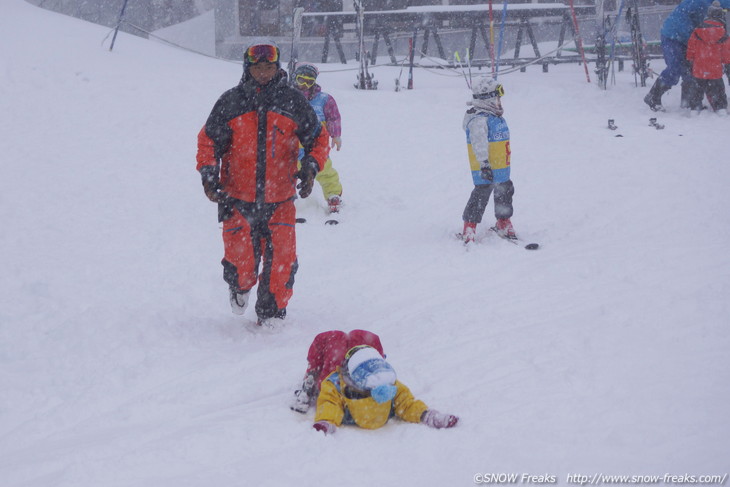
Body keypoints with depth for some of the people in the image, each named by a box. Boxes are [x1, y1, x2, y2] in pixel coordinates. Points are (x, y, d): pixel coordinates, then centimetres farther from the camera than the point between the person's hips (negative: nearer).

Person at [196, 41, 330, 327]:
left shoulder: (293, 102, 2)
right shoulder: (230, 103, 0)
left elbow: (318, 138, 10)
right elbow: (209, 141, 7)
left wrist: (310, 167, -6)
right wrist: (208, 173, -7)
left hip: (280, 200, 1)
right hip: (237, 199, -1)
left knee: (281, 263, -5)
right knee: (241, 262, -2)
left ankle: (272, 312, 16)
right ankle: (240, 287, 34)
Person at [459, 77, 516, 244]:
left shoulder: (495, 116, 15)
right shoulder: (479, 119, -19)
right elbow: (479, 143, -29)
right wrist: (484, 163, -38)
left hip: (502, 168, 10)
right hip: (485, 171, -10)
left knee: (505, 192, 18)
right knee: (481, 195, -9)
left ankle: (503, 224, 36)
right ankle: (469, 230, -2)